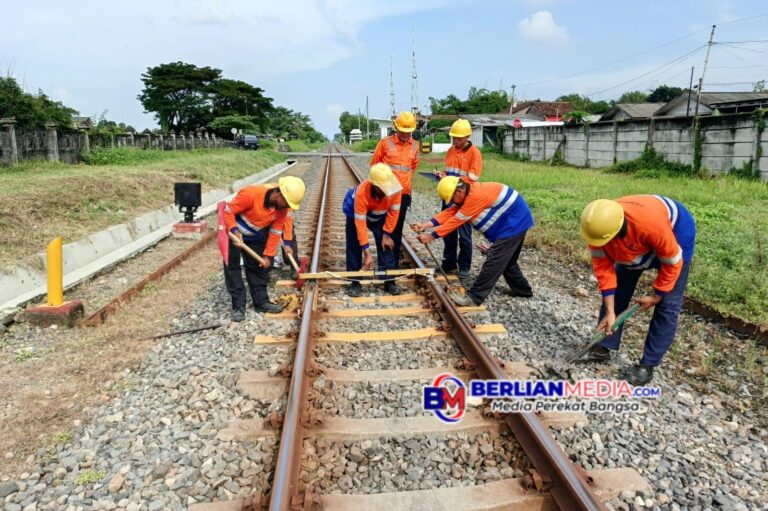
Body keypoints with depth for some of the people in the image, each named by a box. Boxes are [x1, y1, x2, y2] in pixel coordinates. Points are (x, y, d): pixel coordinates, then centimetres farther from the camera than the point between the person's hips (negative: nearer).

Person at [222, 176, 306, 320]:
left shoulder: (283, 207, -17)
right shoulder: (251, 194, -35)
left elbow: (275, 231, -8)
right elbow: (228, 211, -25)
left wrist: (268, 255, -8)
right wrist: (235, 231, -37)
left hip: (256, 236, 5)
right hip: (233, 231, -5)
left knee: (258, 267, 9)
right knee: (232, 267, -3)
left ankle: (261, 302, 20)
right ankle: (238, 305, 5)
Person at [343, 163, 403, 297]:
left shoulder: (394, 188, -35)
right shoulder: (361, 193, -43)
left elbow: (393, 212, -17)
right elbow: (360, 224, -37)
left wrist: (387, 234, -14)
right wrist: (367, 253, -34)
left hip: (379, 216, 3)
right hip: (356, 214, -3)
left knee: (386, 245, -2)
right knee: (354, 248, -5)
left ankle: (389, 281, 9)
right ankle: (355, 283, 8)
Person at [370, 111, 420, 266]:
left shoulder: (415, 146, 5)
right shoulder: (385, 143, -6)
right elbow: (375, 163, 4)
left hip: (404, 193, 3)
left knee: (397, 229, 9)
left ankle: (394, 263, 19)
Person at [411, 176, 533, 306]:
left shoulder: (476, 196, -28)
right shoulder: (468, 192, 3)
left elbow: (457, 220, -24)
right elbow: (449, 213, -1)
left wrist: (432, 236, -19)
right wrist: (425, 225, -11)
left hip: (514, 223, -10)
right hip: (516, 223, 10)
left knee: (493, 261, -11)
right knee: (506, 260, 21)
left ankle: (474, 297, -9)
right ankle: (522, 289, 37)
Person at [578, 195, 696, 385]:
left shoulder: (651, 223, -45)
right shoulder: (599, 226, -31)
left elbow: (672, 263, -27)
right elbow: (603, 268, -20)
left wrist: (656, 296, -15)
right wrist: (610, 312, -21)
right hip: (633, 243, 5)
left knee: (667, 304, -6)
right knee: (617, 292, 3)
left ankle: (647, 365, 2)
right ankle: (603, 349, 15)